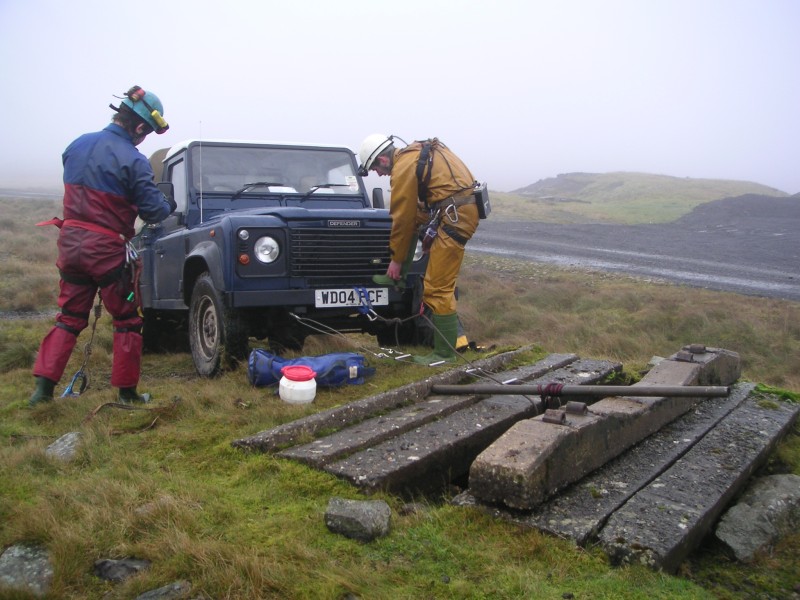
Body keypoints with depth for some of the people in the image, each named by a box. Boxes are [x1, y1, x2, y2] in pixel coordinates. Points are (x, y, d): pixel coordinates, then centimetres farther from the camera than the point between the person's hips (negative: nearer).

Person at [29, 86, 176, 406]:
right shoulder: (133, 160, -14)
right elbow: (153, 211, -10)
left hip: (71, 242, 6)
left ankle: (44, 386, 13)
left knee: (69, 317, 17)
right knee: (127, 320, 9)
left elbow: (76, 189, 16)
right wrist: (169, 205, 10)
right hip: (107, 248, -6)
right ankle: (127, 392, 14)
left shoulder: (77, 145, 6)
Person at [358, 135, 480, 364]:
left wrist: (396, 260, 4)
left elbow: (403, 219, -7)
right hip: (464, 207, 10)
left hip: (456, 216, -10)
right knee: (409, 218, 23)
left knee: (437, 288, -5)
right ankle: (397, 277, 23)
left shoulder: (403, 168, -11)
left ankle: (445, 353, 3)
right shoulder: (415, 153, 18)